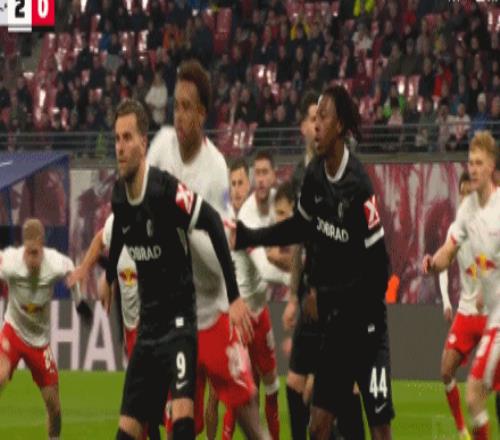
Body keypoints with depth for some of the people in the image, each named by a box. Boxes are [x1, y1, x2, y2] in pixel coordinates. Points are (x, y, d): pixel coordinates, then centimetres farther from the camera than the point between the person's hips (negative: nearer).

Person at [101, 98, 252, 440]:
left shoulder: (166, 190, -21)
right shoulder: (119, 195, 1)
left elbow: (213, 225, -25)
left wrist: (234, 296, -28)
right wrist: (109, 276, 37)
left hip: (180, 319, -7)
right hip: (148, 324, 7)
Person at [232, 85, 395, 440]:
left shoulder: (359, 187, -20)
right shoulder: (315, 175, 2)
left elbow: (379, 264, -17)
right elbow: (302, 227, 20)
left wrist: (363, 315, -15)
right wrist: (247, 237, 17)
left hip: (366, 326, -7)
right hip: (334, 323, 7)